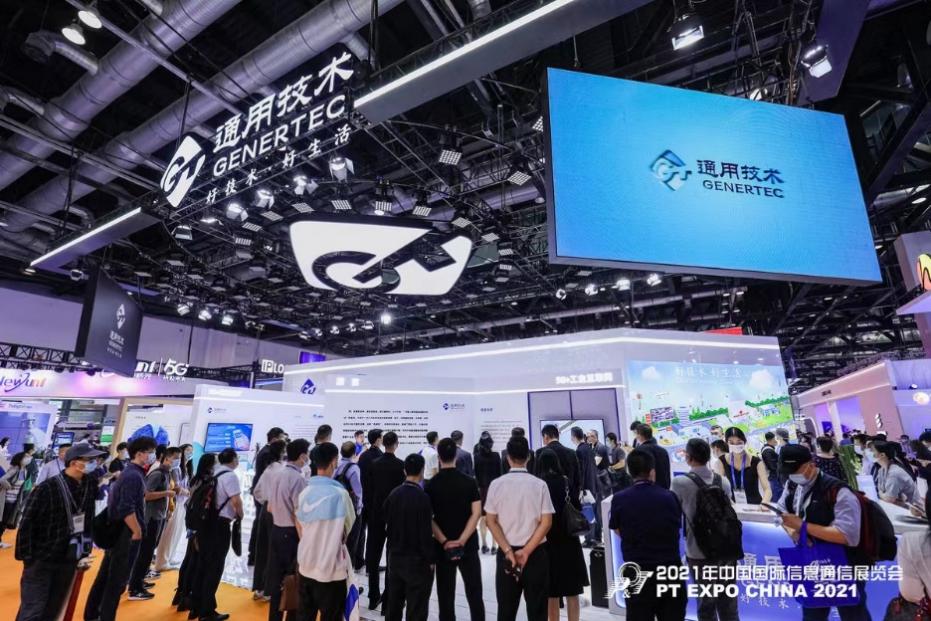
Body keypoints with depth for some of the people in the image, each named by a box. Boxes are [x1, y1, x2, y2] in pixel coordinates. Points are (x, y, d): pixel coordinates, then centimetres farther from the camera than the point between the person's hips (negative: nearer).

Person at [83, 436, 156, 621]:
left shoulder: (130, 472, 10)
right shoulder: (134, 476, -22)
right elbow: (126, 509, -27)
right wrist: (137, 532, -18)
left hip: (118, 532, 10)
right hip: (127, 534, -10)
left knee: (106, 576, 19)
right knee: (117, 580, 3)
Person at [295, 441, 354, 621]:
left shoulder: (303, 493, -2)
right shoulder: (340, 493, -17)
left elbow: (299, 528, 6)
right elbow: (350, 528, -2)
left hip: (305, 567, 5)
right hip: (332, 570, -5)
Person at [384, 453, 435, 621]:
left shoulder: (393, 494, -4)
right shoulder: (422, 497, -21)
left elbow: (388, 523, 6)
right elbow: (425, 533, -18)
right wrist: (430, 560, -7)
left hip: (395, 556, 6)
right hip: (417, 560, -6)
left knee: (394, 603, 20)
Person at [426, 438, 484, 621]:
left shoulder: (430, 485, -7)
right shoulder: (470, 482, -6)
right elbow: (476, 514, -12)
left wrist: (445, 542, -13)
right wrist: (462, 540, -14)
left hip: (442, 547, 0)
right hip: (468, 545, 0)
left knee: (446, 596, 12)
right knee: (474, 593, 13)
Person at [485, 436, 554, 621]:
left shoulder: (496, 484, -6)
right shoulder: (539, 485, -8)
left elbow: (491, 521, -6)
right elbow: (546, 523, -10)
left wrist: (508, 551, -6)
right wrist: (527, 551, -7)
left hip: (506, 553, 1)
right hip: (535, 554, -1)